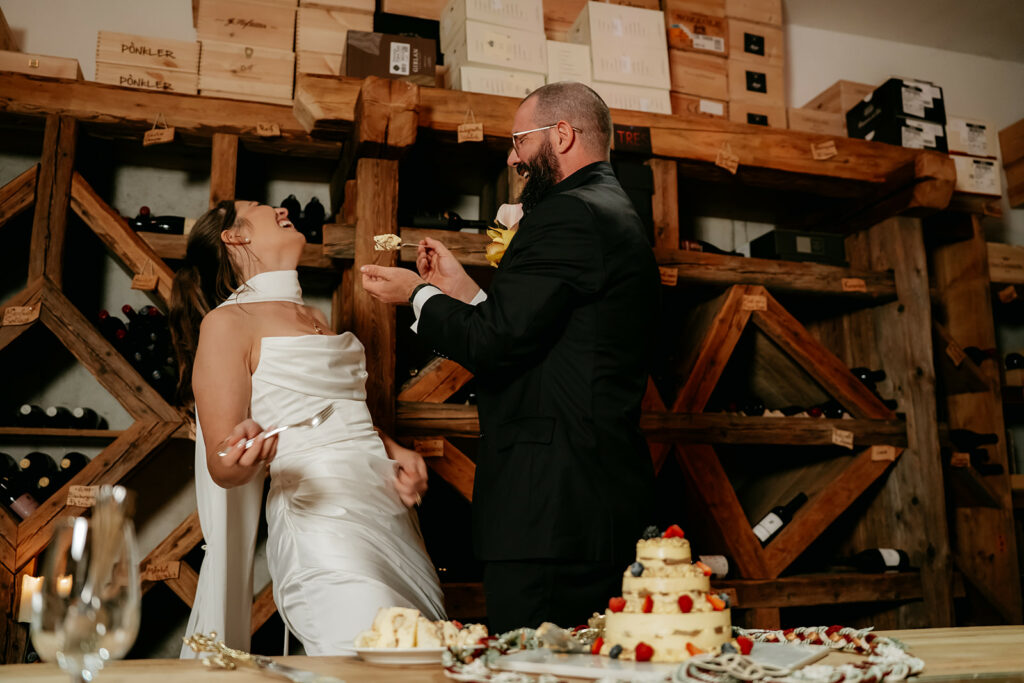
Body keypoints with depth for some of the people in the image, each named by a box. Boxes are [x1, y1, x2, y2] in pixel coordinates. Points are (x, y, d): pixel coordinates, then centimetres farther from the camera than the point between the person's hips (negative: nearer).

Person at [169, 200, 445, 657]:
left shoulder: (315, 318, 20)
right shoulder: (226, 323, -2)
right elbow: (221, 467, -5)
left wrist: (396, 453, 8)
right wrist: (246, 455, -27)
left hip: (390, 514, 7)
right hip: (320, 519, -7)